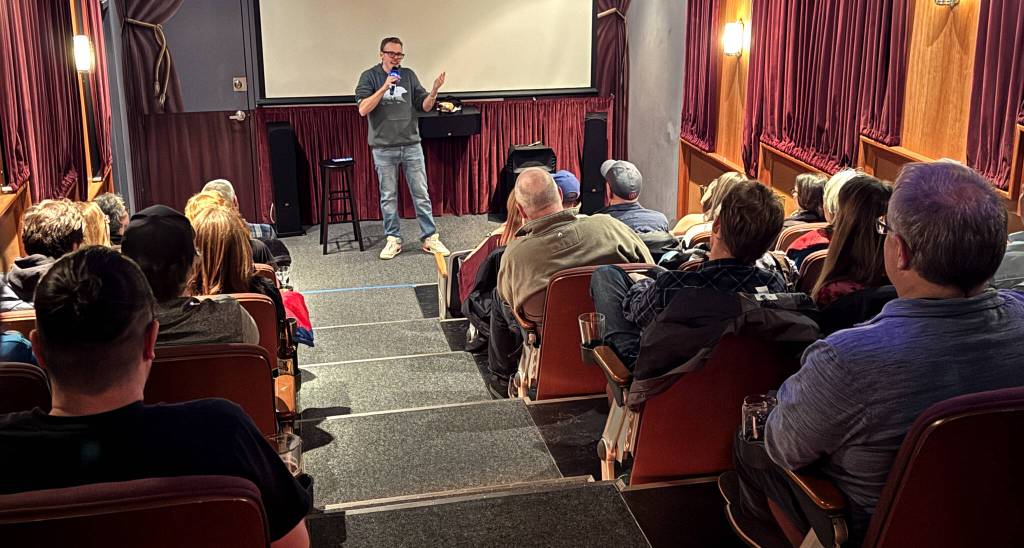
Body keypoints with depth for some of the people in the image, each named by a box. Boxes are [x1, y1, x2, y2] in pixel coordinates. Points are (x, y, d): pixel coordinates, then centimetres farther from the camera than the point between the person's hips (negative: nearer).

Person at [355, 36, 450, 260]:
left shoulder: (409, 75, 8)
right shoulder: (370, 76, 0)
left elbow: (425, 106, 6)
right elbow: (363, 110, -12)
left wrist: (434, 90, -13)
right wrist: (385, 87, -19)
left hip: (411, 145, 2)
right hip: (384, 147, -2)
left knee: (421, 194, 4)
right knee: (388, 197, 7)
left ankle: (430, 238, 11)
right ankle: (393, 240, 17)